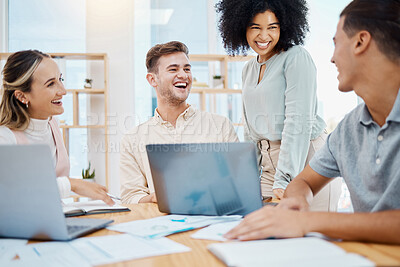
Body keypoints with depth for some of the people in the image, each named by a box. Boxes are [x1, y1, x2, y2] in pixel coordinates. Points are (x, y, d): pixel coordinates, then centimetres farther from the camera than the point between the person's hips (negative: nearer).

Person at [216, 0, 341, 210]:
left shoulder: (296, 57, -9)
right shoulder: (249, 69, 12)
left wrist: (283, 179, -22)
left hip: (306, 161, -6)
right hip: (269, 164, 6)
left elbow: (299, 121, -18)